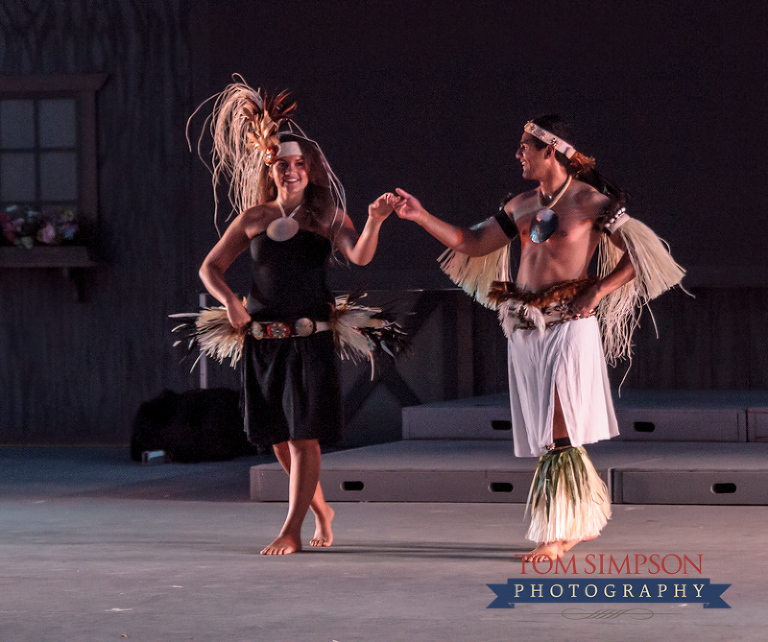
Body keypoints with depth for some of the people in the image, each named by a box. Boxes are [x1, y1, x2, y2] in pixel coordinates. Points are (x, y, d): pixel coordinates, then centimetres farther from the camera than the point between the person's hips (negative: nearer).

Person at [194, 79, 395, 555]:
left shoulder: (326, 217, -1)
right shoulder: (253, 219, 6)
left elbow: (360, 256, -18)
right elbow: (210, 268, 10)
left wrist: (374, 223, -37)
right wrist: (230, 300, -9)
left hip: (310, 340, -3)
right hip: (261, 341, 4)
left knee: (303, 436, -7)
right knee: (276, 438, 11)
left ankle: (292, 530, -3)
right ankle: (321, 508, 32)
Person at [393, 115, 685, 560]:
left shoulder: (592, 202, -4)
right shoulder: (523, 206, 14)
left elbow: (638, 256, -2)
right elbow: (471, 244, 17)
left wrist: (596, 292, -11)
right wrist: (423, 217, 9)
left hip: (568, 323, -7)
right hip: (524, 328, 7)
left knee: (560, 430, -10)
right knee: (544, 430, 8)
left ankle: (554, 535, -8)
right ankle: (586, 520, 20)